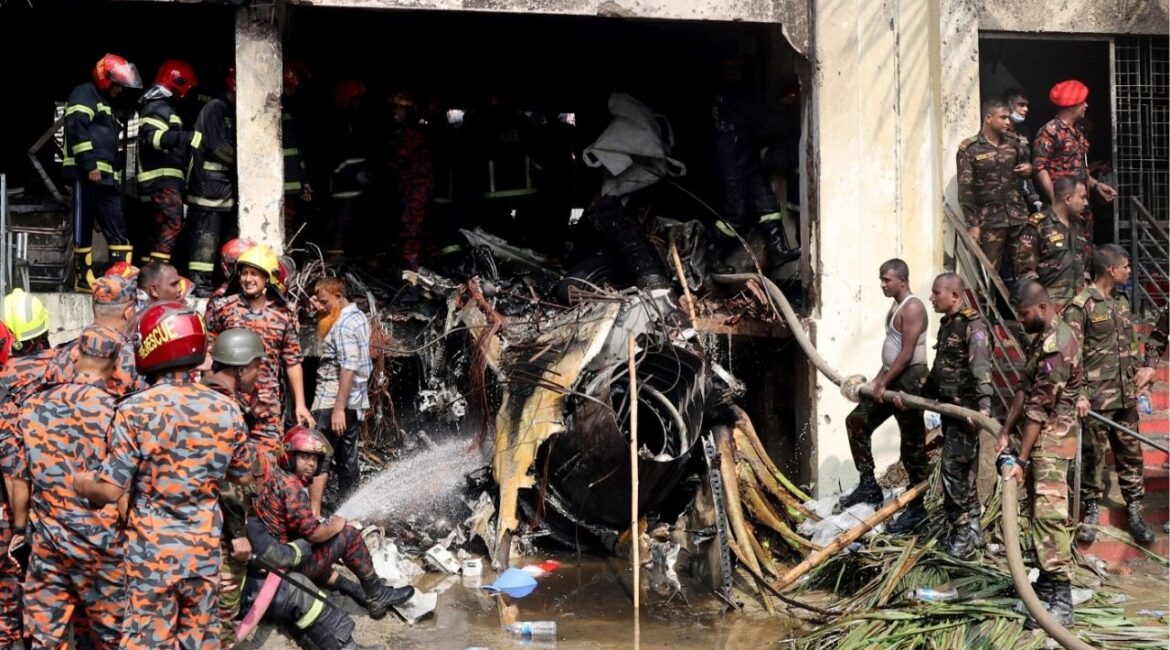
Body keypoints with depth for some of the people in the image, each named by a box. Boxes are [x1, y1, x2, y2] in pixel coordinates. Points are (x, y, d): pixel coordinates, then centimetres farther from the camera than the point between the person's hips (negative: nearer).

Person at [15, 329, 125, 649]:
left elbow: (19, 479, 5)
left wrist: (20, 529, 18)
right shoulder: (115, 412, -13)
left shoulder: (35, 406, -1)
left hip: (46, 540, 3)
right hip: (101, 542, -3)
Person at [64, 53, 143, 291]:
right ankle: (83, 278, -1)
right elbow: (76, 128, -16)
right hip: (86, 173, -9)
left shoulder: (105, 104, 28)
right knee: (84, 227, -5)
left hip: (105, 176, 9)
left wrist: (115, 176, 23)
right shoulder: (84, 94, -2)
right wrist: (89, 165, -22)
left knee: (118, 228, 3)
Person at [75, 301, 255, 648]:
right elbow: (244, 475, 8)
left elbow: (111, 490, -15)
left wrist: (71, 480, 2)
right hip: (204, 549, 3)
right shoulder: (226, 409, -5)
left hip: (152, 552, -3)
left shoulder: (135, 411, -16)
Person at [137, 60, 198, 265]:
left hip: (167, 180, 11)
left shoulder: (165, 107, 25)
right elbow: (151, 137, -27)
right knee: (173, 222, -21)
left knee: (163, 226, 13)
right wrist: (185, 137, -37)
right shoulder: (158, 107, -9)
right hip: (162, 178, -11)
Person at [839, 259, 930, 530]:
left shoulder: (912, 307, -15)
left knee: (912, 445, -3)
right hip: (893, 379, 10)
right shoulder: (896, 307, 15)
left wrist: (883, 383, -18)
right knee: (857, 421, 11)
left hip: (910, 380, -10)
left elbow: (907, 353, -20)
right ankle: (868, 485, 16)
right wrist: (877, 380, 14)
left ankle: (917, 507, 6)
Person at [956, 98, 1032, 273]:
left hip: (1018, 215, 4)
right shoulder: (969, 149, -5)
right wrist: (972, 224, -13)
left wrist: (1028, 169, -1)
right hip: (989, 219, -4)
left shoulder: (1014, 142, 8)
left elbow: (1025, 163, 25)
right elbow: (965, 189, -8)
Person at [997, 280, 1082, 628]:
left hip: (1052, 438, -10)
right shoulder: (1044, 337, 12)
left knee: (1049, 513, -15)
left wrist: (1022, 461, -19)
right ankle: (1048, 580, 22)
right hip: (1041, 435, 10)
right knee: (1038, 511, 13)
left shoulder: (1057, 346, -21)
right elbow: (1025, 390, 14)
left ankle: (1062, 599, -16)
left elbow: (1038, 410, -21)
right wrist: (1005, 432, 9)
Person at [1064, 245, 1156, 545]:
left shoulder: (1122, 301, 11)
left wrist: (1142, 367, 7)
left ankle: (1134, 510, 20)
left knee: (1131, 453, 11)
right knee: (1093, 456, 5)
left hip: (1126, 395, 6)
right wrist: (1079, 394, -19)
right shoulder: (1080, 306, -12)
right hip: (1096, 398, -6)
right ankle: (1092, 511, 17)